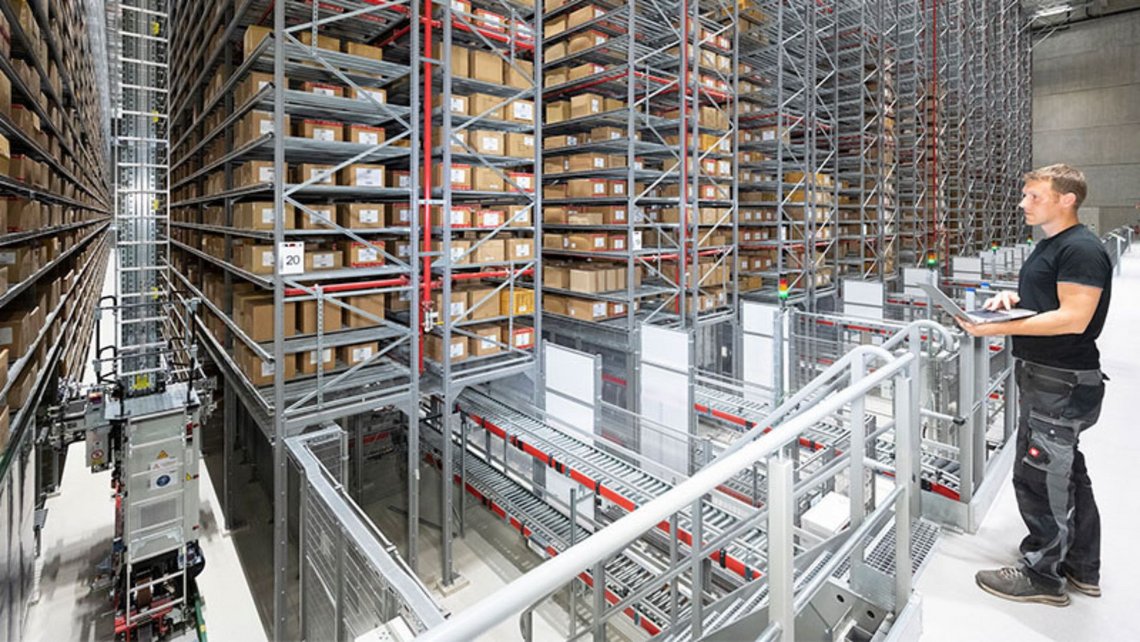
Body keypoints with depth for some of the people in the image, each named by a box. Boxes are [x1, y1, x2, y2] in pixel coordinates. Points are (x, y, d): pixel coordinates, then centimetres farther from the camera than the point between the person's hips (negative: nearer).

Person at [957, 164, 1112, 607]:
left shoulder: (1081, 249, -16)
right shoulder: (1049, 246, 15)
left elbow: (1073, 318, -24)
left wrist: (1000, 328, -28)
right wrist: (1013, 299, 6)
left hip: (1063, 383, -10)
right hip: (1044, 378, 10)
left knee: (1038, 476, -1)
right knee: (1065, 472, 19)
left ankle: (1042, 575, 14)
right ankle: (1082, 569, 35)